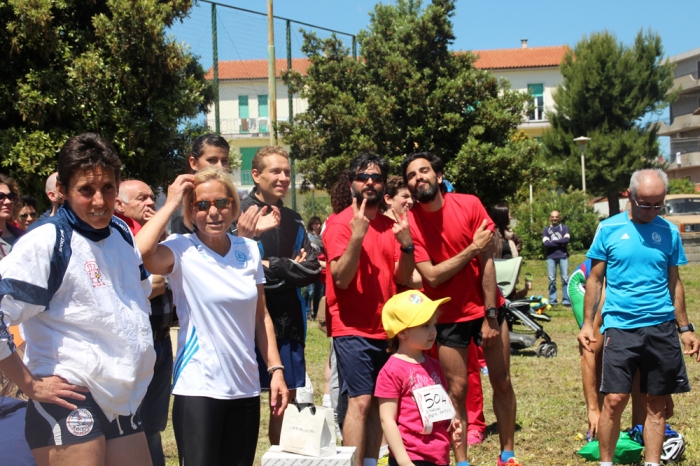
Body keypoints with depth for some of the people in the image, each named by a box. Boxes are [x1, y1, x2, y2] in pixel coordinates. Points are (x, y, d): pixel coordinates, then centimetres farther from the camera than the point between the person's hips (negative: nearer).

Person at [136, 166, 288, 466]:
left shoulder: (249, 250, 6)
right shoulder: (182, 250, -7)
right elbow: (138, 253, -28)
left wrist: (275, 369, 6)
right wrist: (171, 204, -16)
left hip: (245, 388, 5)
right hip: (198, 389, -5)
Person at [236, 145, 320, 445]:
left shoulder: (293, 221, 14)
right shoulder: (242, 215, -6)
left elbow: (312, 269, 3)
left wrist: (271, 267, -10)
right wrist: (289, 268, -14)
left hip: (288, 322, 6)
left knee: (286, 400, 12)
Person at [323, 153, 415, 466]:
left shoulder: (391, 225, 10)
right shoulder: (340, 224, -6)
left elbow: (403, 278, 8)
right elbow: (341, 278, -16)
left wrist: (407, 244, -9)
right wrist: (357, 235, -26)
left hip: (386, 328, 6)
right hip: (353, 329, -6)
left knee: (378, 402, 8)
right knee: (360, 401, -11)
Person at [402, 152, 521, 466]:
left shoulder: (469, 205, -10)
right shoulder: (410, 223, -12)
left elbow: (486, 262, -9)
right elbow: (432, 276, -17)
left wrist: (490, 315, -11)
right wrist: (473, 248, -18)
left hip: (486, 307, 1)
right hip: (449, 317, -1)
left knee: (502, 382, 7)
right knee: (457, 390, 1)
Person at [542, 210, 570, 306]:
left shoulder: (564, 228, 9)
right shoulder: (546, 230, 10)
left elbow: (566, 239, -9)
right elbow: (546, 243, -6)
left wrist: (553, 241, -6)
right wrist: (560, 243, -8)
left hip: (563, 256, -1)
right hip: (550, 257, 1)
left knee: (565, 278, -4)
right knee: (552, 279, 0)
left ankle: (566, 300, -1)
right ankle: (552, 300, 5)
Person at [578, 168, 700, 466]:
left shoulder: (669, 232, 7)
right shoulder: (609, 229, 0)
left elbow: (674, 283, 14)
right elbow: (595, 279, 5)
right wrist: (587, 323, -1)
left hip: (662, 328, 3)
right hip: (620, 327, -2)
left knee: (656, 404, 6)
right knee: (615, 399, -8)